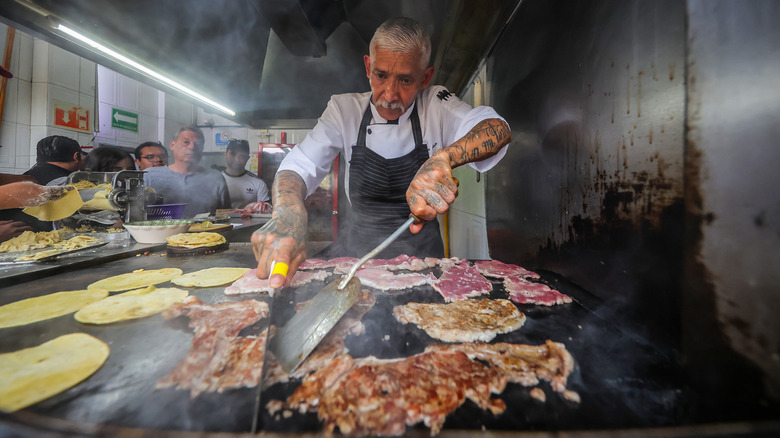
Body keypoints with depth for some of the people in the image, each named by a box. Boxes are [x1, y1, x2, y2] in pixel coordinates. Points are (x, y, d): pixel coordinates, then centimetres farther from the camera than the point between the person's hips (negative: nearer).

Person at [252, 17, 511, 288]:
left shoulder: (436, 106, -3)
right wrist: (288, 213, -33)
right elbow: (299, 166, -11)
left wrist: (443, 158, -36)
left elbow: (499, 129, -16)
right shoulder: (345, 110, -2)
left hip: (423, 256, 0)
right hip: (361, 258, 1)